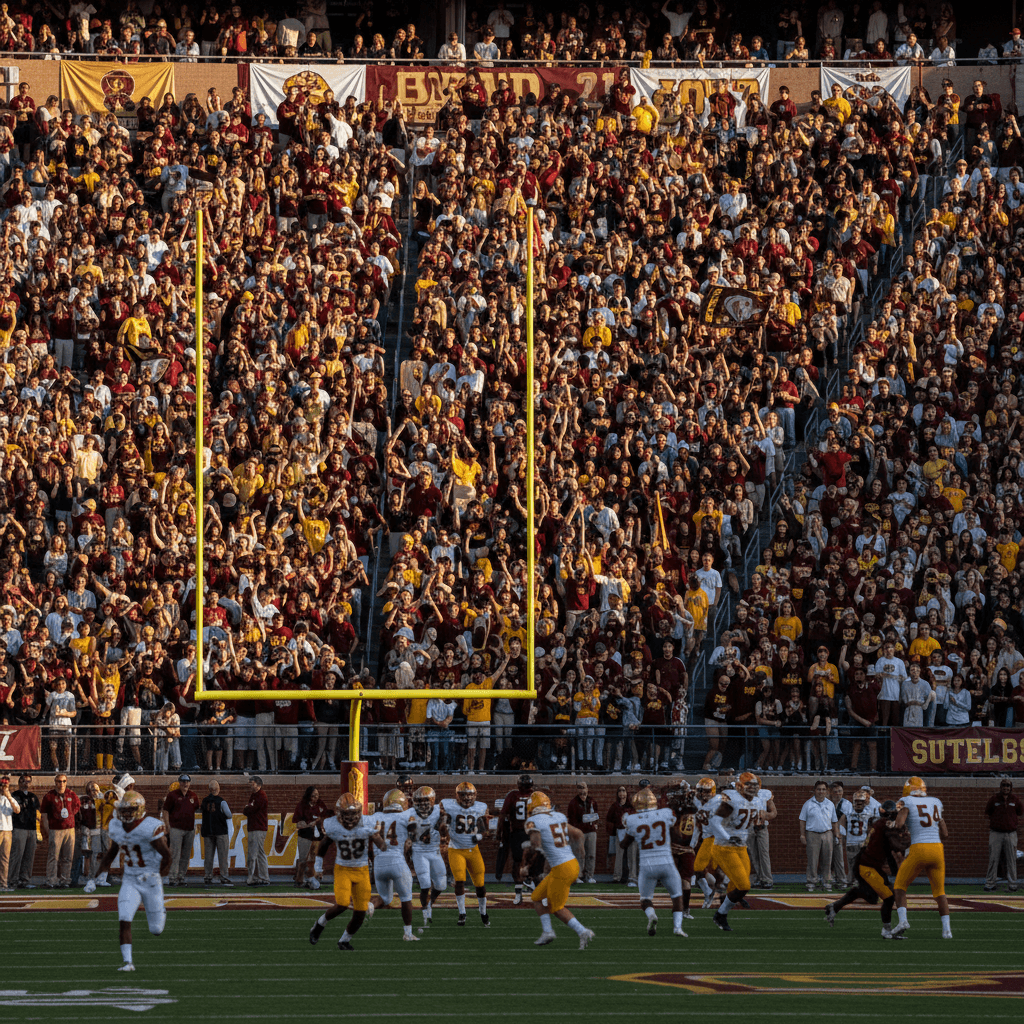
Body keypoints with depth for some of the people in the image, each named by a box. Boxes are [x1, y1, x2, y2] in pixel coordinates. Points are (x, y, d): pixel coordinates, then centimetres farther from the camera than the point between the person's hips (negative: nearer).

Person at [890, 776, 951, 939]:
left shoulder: (907, 802, 2)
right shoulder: (936, 803, 16)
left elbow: (898, 824, -13)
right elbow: (945, 834, 14)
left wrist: (891, 824, 8)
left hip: (918, 850, -4)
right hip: (937, 850, 4)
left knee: (900, 886, 13)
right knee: (939, 891, 16)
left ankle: (902, 919, -7)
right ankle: (946, 929, 3)